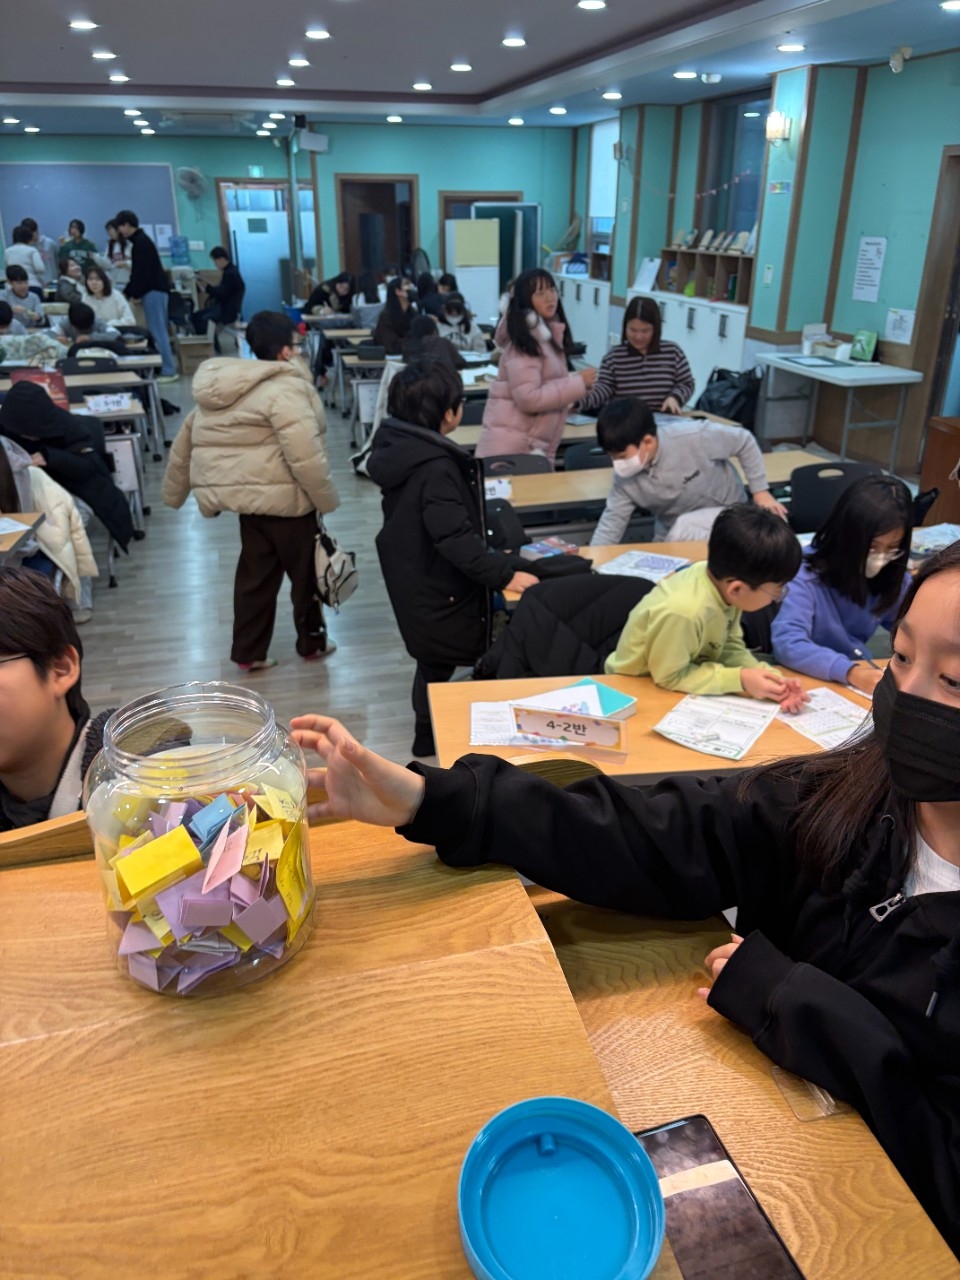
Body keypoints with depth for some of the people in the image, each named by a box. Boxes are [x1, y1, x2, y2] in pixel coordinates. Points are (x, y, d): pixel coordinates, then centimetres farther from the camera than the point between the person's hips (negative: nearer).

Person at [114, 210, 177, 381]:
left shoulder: (141, 242, -11)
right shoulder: (140, 240, 20)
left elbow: (143, 271, -18)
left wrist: (135, 293, -13)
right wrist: (127, 292, 18)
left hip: (153, 291, -10)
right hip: (154, 290, 10)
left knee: (158, 332, -10)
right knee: (158, 331, 9)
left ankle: (168, 371, -11)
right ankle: (162, 367, 10)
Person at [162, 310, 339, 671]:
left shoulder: (220, 388, 12)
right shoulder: (284, 389, -16)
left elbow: (185, 439, 17)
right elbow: (305, 455, -24)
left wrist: (175, 491, 24)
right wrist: (327, 500, -13)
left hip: (245, 494, 8)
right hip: (282, 497, -8)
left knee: (256, 573, 16)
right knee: (304, 572, 10)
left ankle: (248, 652, 21)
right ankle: (312, 642, 25)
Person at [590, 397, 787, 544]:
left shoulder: (694, 438, -31)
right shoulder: (625, 477, -18)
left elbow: (745, 441, -16)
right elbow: (613, 519, -12)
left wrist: (760, 490, -13)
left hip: (726, 512, -4)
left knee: (683, 528, -33)